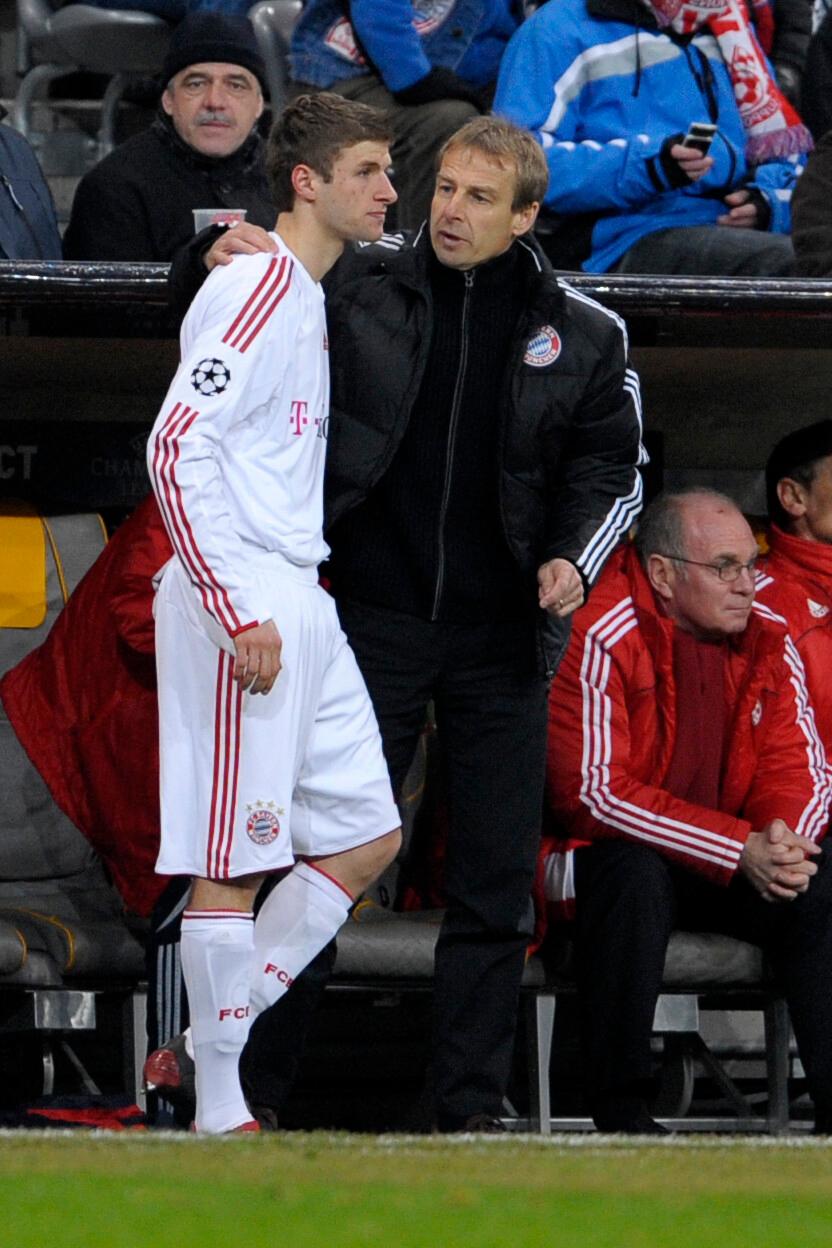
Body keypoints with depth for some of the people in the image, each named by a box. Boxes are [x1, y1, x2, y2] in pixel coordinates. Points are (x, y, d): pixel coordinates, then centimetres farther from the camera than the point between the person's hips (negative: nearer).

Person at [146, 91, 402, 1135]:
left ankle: (213, 1045, 13)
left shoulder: (306, 295, 18)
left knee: (366, 835, 10)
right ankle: (219, 1110, -3)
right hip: (240, 598, -10)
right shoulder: (257, 288, -12)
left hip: (298, 606, 10)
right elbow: (177, 449, -20)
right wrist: (238, 613, -23)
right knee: (233, 862, -7)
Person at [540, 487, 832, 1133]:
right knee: (633, 876, -37)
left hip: (738, 859, 5)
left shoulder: (768, 642, 3)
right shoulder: (598, 639, -17)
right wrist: (738, 849, -28)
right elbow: (592, 791, -23)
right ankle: (621, 1114, -29)